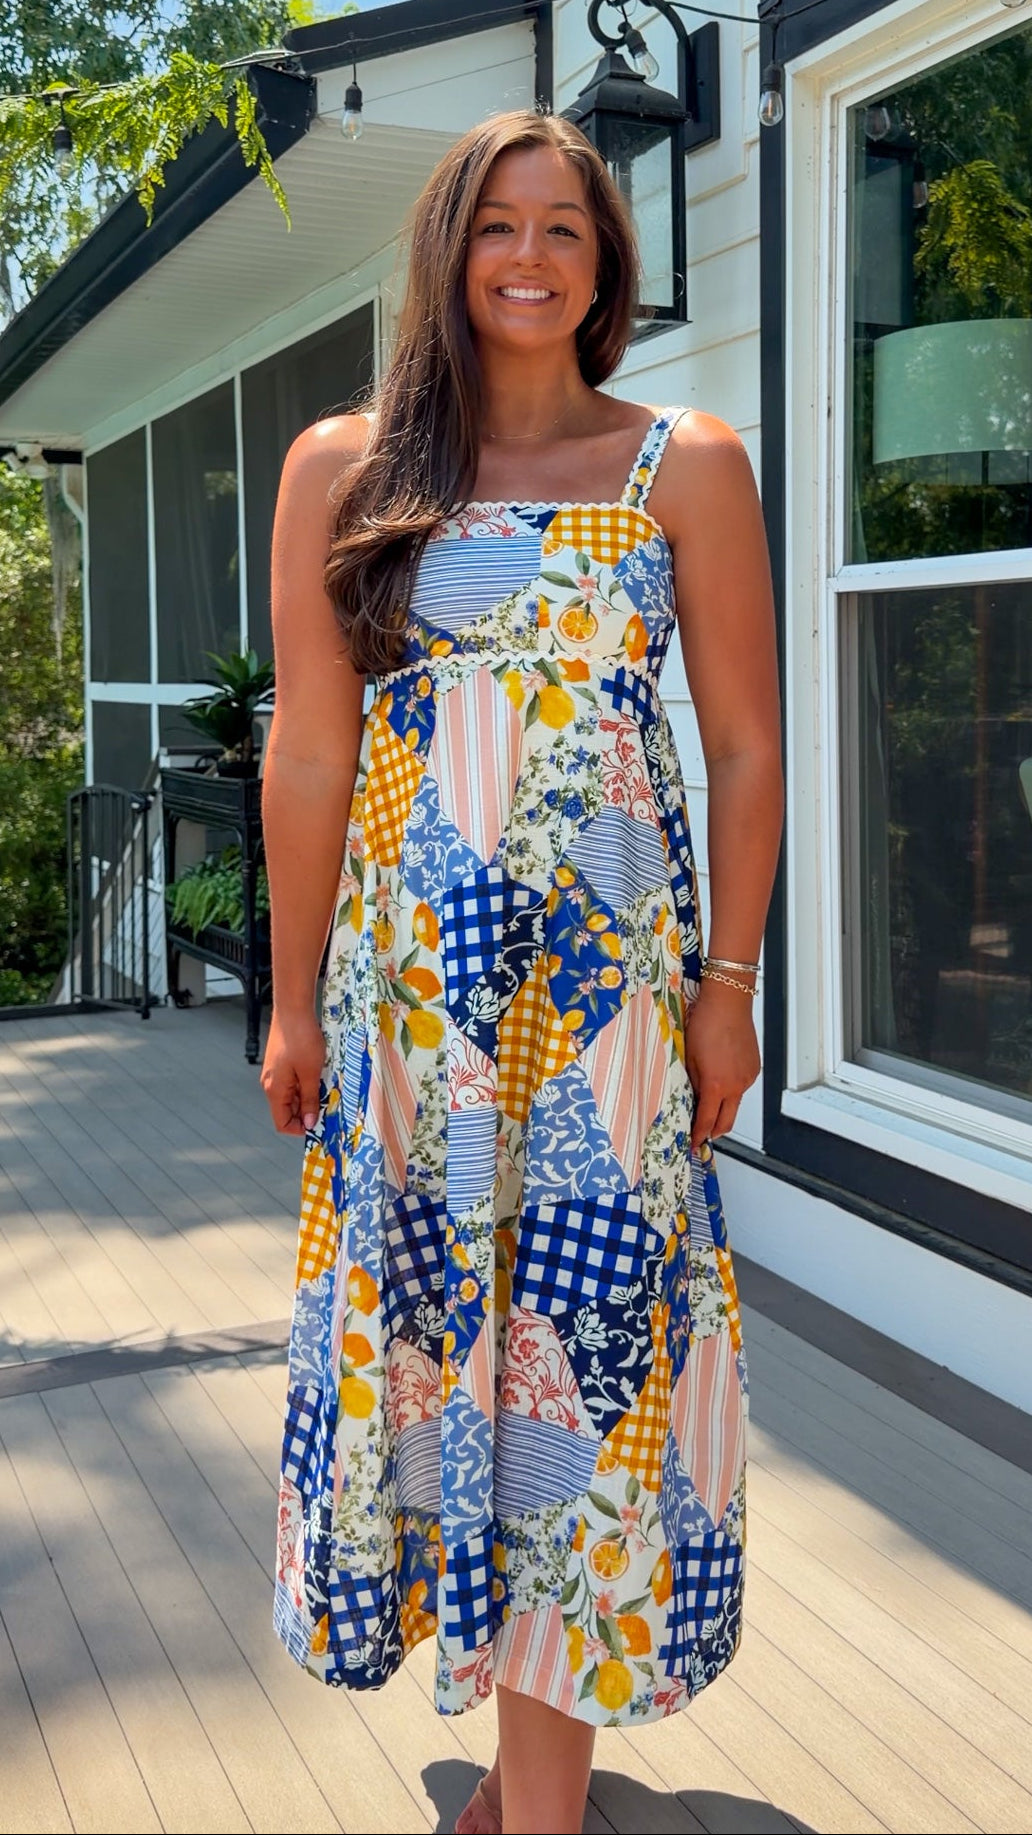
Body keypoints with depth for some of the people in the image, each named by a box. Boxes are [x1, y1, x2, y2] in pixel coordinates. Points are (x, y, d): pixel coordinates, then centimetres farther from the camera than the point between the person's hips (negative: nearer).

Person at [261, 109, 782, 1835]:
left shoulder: (686, 466, 4)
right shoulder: (340, 469, 6)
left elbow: (746, 747, 3)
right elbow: (309, 751, 4)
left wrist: (728, 986, -3)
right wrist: (296, 999, 3)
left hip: (612, 977, -1)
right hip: (406, 978, 2)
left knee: (583, 1327, 0)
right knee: (426, 1320, 7)